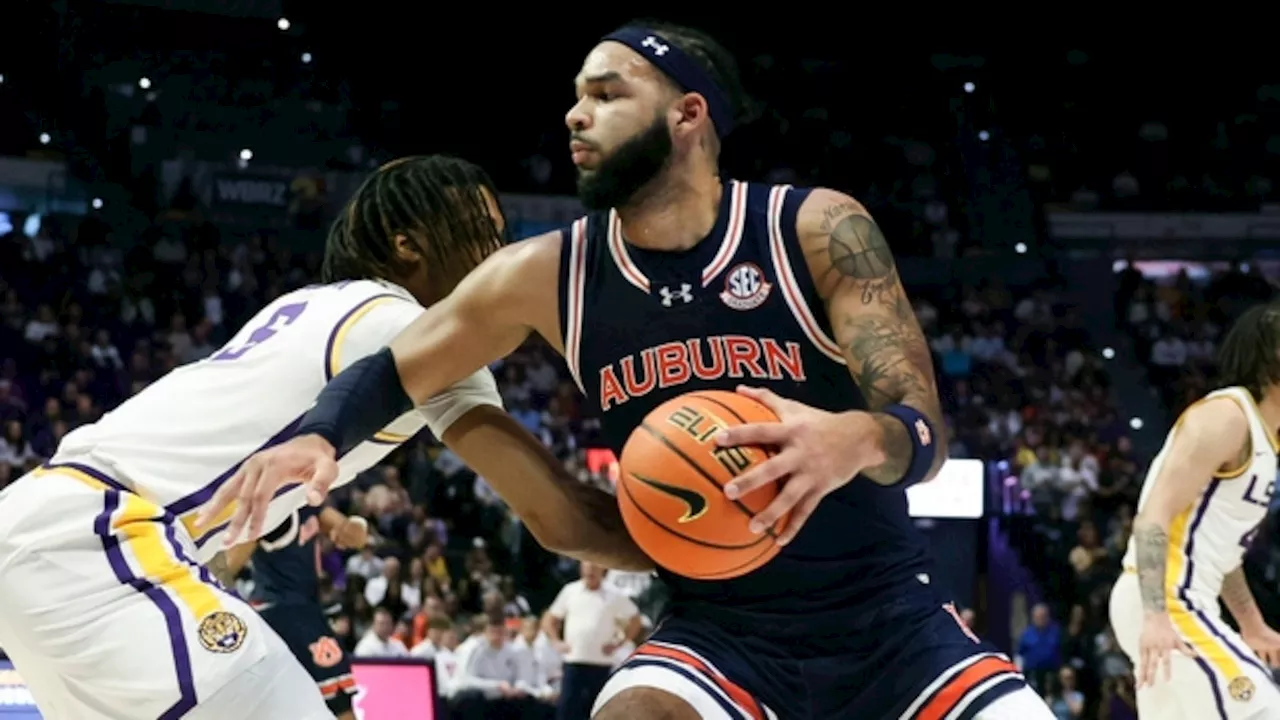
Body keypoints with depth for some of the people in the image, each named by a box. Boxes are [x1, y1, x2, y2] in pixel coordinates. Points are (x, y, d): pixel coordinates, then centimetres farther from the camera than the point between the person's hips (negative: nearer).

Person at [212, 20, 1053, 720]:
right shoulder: (547, 276, -4)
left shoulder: (819, 230, -13)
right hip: (722, 626, 1)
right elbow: (392, 372, 9)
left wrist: (857, 439, -43)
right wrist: (315, 436, -15)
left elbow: (926, 432, -18)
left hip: (886, 612, -1)